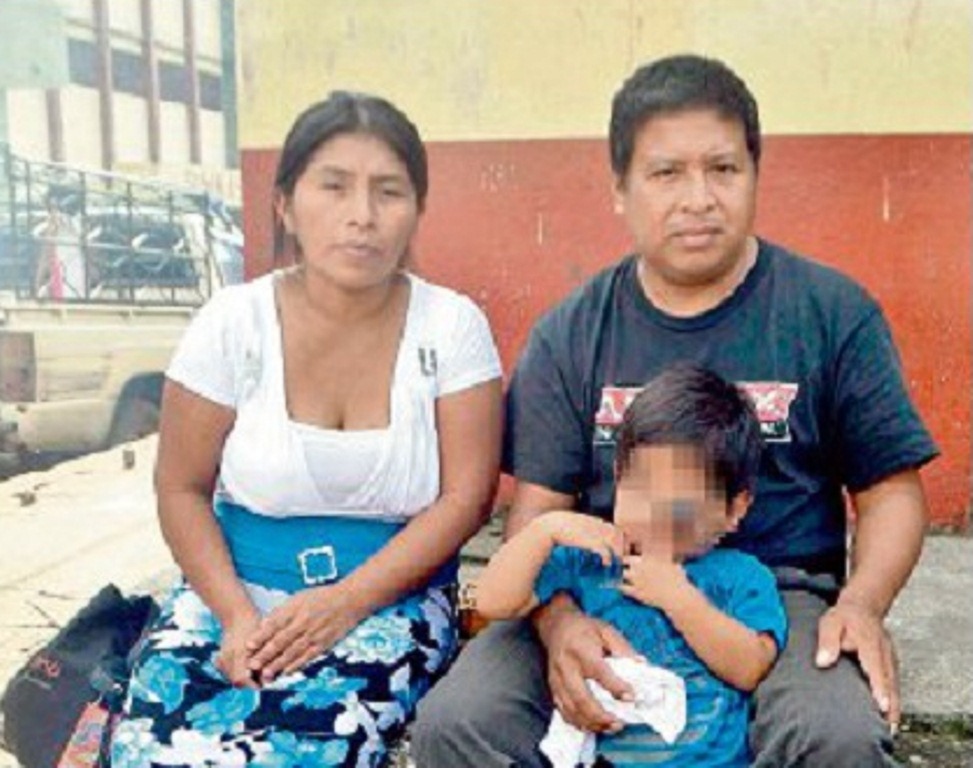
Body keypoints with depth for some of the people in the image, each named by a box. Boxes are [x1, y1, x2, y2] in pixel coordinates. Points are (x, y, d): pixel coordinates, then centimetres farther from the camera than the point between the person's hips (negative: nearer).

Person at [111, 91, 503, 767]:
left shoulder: (452, 326, -4)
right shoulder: (233, 321, -2)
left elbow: (466, 496, -6)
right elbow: (182, 489, 1)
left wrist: (347, 602, -18)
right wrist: (238, 617, -15)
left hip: (391, 596, -1)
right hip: (234, 590, 1)